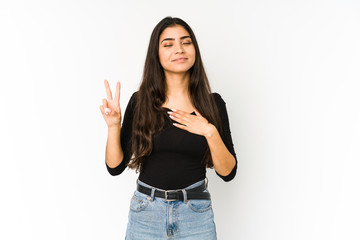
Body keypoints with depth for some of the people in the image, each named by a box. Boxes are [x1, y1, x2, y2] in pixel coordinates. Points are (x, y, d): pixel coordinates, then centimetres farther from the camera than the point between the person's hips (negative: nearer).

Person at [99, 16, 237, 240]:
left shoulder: (212, 103, -3)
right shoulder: (140, 102, -4)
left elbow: (228, 172, -4)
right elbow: (115, 167, -2)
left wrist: (210, 132, -18)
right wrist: (113, 125, -17)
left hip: (196, 215, 0)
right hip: (146, 213, 0)